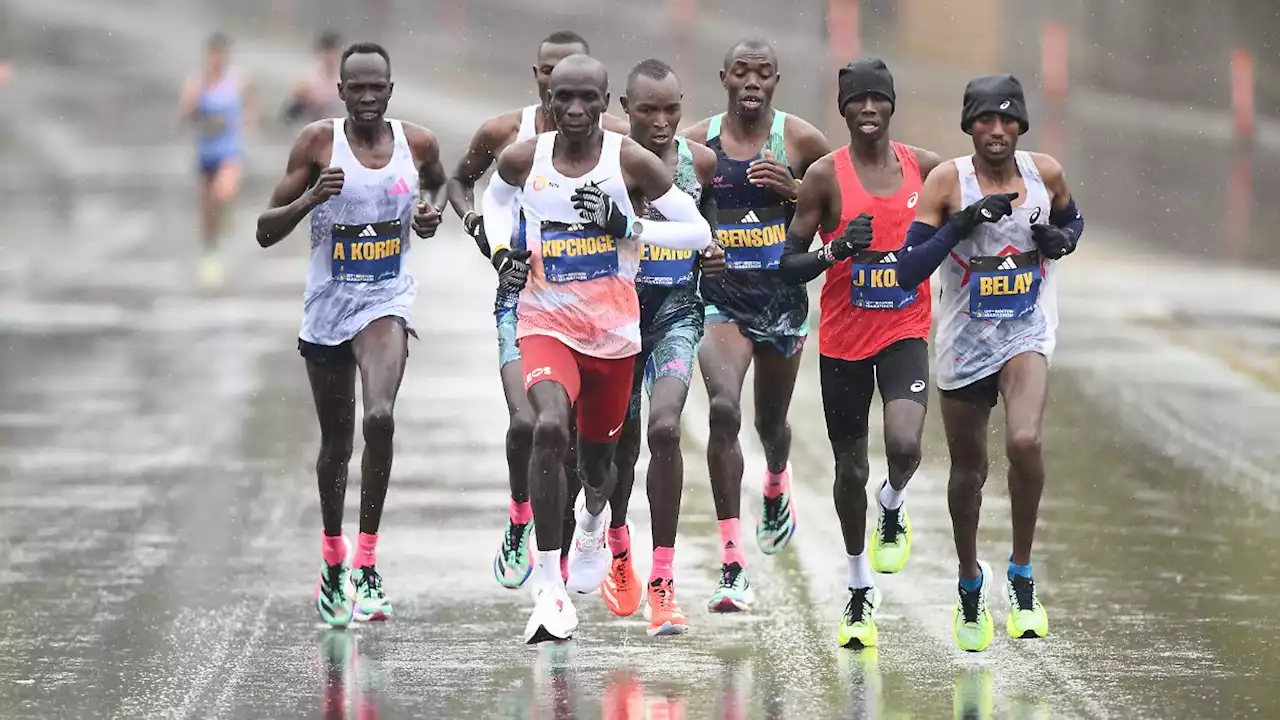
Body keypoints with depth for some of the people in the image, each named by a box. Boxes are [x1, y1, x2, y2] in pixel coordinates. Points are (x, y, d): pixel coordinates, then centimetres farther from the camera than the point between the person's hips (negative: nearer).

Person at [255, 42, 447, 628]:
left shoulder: (416, 143, -2)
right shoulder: (317, 141, -8)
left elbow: (438, 182, 24)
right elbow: (265, 232, -8)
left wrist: (432, 209, 1)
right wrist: (312, 198, -26)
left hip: (387, 302, 0)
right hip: (327, 307, 1)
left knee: (379, 417, -25)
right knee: (336, 440, 14)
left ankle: (366, 563, -20)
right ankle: (332, 555, 38)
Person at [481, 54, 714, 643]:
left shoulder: (631, 161, -9)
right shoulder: (524, 159, -2)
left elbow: (699, 232, -6)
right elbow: (495, 197, 22)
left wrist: (629, 228, -19)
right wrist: (501, 247, 3)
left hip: (613, 329, 1)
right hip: (547, 322, -1)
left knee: (597, 457, 15)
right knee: (550, 427, -28)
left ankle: (593, 516, 57)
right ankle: (549, 587, -24)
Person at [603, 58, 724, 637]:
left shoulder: (700, 161, -1)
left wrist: (712, 254, -1)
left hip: (677, 312, 0)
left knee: (665, 428, -20)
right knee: (621, 435, 14)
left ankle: (662, 583, -15)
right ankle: (618, 547, 44)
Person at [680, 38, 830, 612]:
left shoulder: (800, 140, -3)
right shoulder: (695, 144, -1)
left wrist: (794, 190, -14)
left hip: (781, 297, 1)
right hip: (719, 299, -1)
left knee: (771, 420, 18)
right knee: (724, 410, -23)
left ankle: (777, 487, 59)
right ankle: (732, 564, -24)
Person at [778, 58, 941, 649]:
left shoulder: (927, 168, 1)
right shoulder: (826, 177, -6)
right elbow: (789, 264, -6)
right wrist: (836, 249, -23)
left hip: (905, 332, 1)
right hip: (843, 340, 0)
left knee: (904, 444, -24)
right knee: (851, 470, 8)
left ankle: (892, 511, 12)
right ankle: (860, 593, 27)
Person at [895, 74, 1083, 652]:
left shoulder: (1045, 172, -3)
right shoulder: (947, 181, -11)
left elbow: (1073, 219, 20)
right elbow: (908, 271, -16)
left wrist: (1063, 238, -3)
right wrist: (963, 221, -26)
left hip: (1027, 334, 0)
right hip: (964, 341, 0)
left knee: (1024, 443, -26)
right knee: (968, 468, 13)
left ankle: (1021, 574, -9)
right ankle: (970, 583, 37)